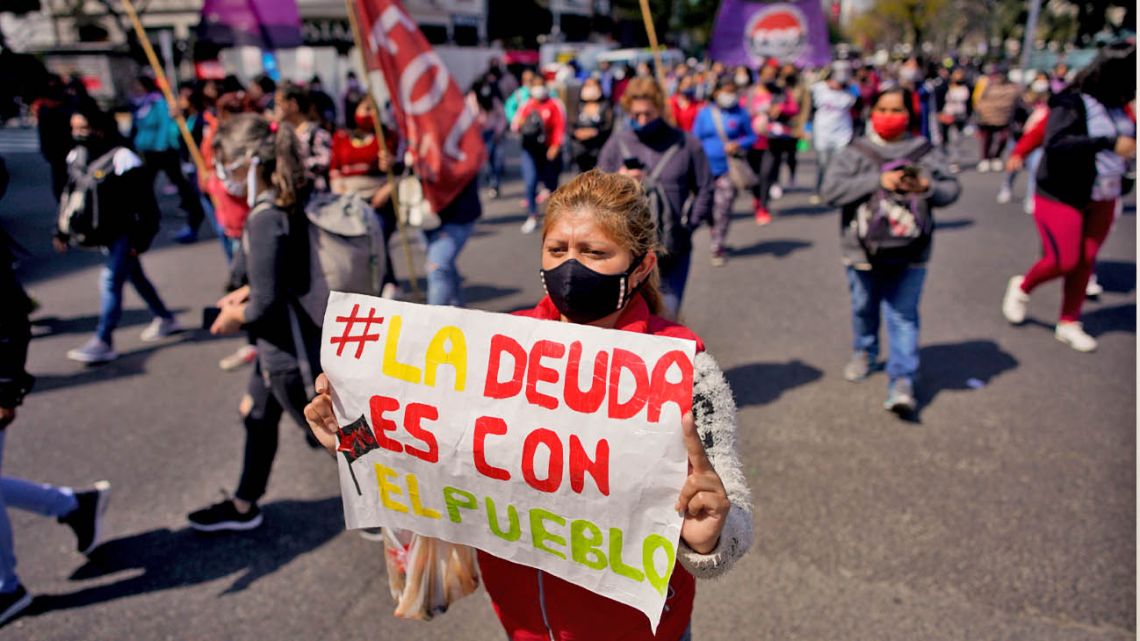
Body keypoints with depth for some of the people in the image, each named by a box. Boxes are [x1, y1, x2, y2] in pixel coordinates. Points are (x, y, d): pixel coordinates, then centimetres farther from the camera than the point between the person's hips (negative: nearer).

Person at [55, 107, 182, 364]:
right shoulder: (76, 157, 4)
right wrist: (62, 231, 13)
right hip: (105, 234, 9)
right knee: (134, 276, 19)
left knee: (111, 281, -12)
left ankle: (103, 342, -6)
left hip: (124, 233, -9)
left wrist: (141, 239, -19)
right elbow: (69, 196, 14)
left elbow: (146, 204, -19)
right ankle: (165, 319, 35)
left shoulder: (122, 159, -21)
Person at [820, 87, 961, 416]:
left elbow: (951, 188, 7)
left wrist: (928, 187, -16)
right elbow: (832, 189, -17)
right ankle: (865, 352, 46)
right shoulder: (854, 153, -4)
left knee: (903, 316, -4)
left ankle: (901, 382, -4)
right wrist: (878, 181, -26)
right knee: (864, 309, 19)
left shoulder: (926, 154, 3)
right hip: (862, 251, 1)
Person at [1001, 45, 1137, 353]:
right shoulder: (1071, 103, -17)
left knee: (1085, 261, 9)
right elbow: (1056, 143, -31)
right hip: (1062, 196, -6)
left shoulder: (1117, 108, 4)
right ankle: (1022, 287, 25)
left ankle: (1068, 324, 22)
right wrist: (1109, 142, -37)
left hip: (1101, 200, 6)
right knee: (1064, 261, -6)